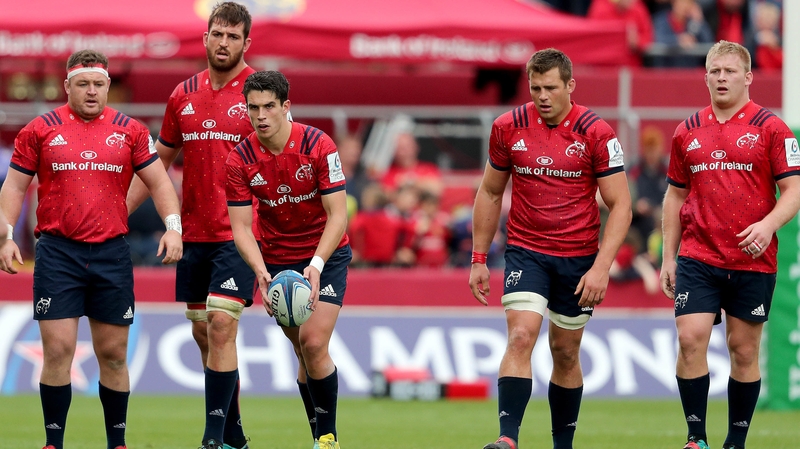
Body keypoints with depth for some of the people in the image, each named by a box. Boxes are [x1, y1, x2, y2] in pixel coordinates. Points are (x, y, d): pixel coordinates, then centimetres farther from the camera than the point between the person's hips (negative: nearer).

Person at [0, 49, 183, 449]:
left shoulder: (130, 131, 7)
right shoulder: (41, 130, 4)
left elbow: (158, 181, 10)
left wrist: (173, 226, -5)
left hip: (111, 252, 2)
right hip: (58, 252, -1)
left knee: (113, 354, 6)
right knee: (58, 348, -7)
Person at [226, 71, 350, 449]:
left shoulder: (318, 145, -19)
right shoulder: (240, 159, -11)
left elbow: (337, 215, -18)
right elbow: (241, 226, -11)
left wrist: (317, 265, -32)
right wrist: (261, 272, -28)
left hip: (325, 256, -3)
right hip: (277, 261, 3)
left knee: (314, 343, -17)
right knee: (304, 352, 6)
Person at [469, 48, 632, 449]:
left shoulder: (596, 133, -9)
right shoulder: (508, 127, -2)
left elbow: (620, 205, -7)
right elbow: (489, 194, 11)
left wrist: (601, 267, -16)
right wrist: (478, 259, 8)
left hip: (579, 258, -1)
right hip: (525, 251, 1)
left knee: (565, 352, 8)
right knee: (520, 336, -18)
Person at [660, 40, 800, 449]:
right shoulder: (687, 132, 9)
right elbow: (675, 195, 17)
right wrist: (668, 257, 12)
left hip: (753, 260, -2)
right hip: (697, 258, 2)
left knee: (744, 350, 4)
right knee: (690, 339, -12)